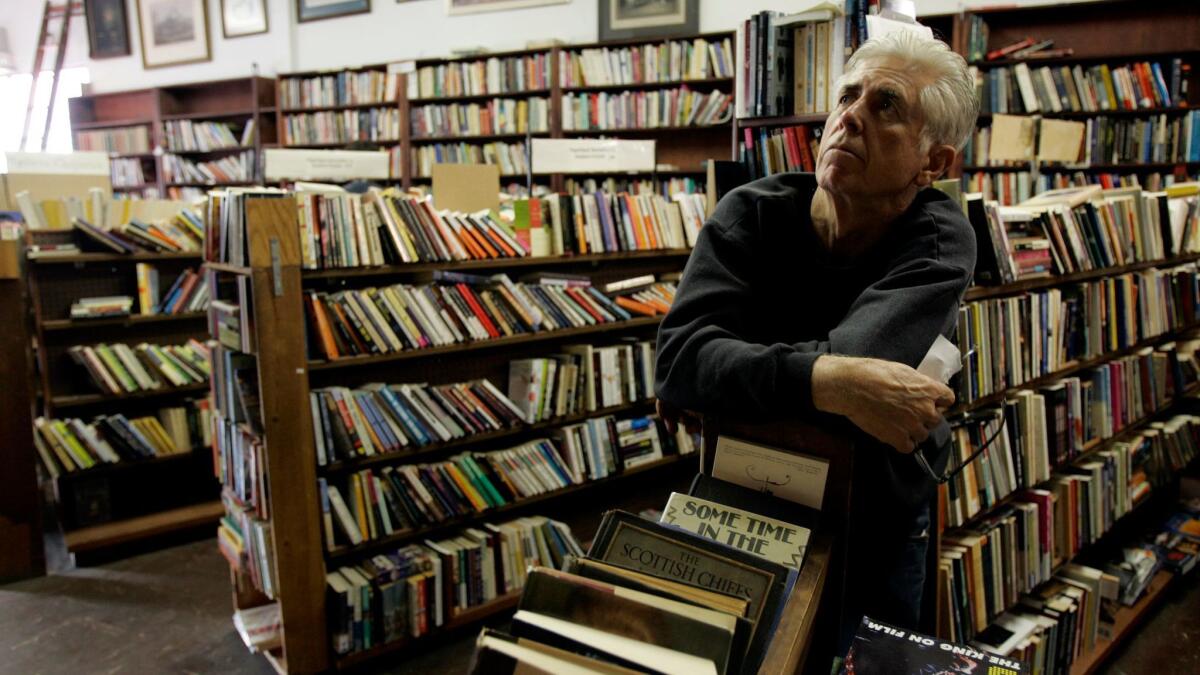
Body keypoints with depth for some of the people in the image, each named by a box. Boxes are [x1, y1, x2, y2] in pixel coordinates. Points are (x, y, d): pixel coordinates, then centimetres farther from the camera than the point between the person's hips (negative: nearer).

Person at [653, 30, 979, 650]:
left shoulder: (940, 243, -20)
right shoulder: (751, 214, -16)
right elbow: (677, 359, -31)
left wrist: (716, 380, -25)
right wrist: (829, 383, -41)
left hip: (878, 532, -1)